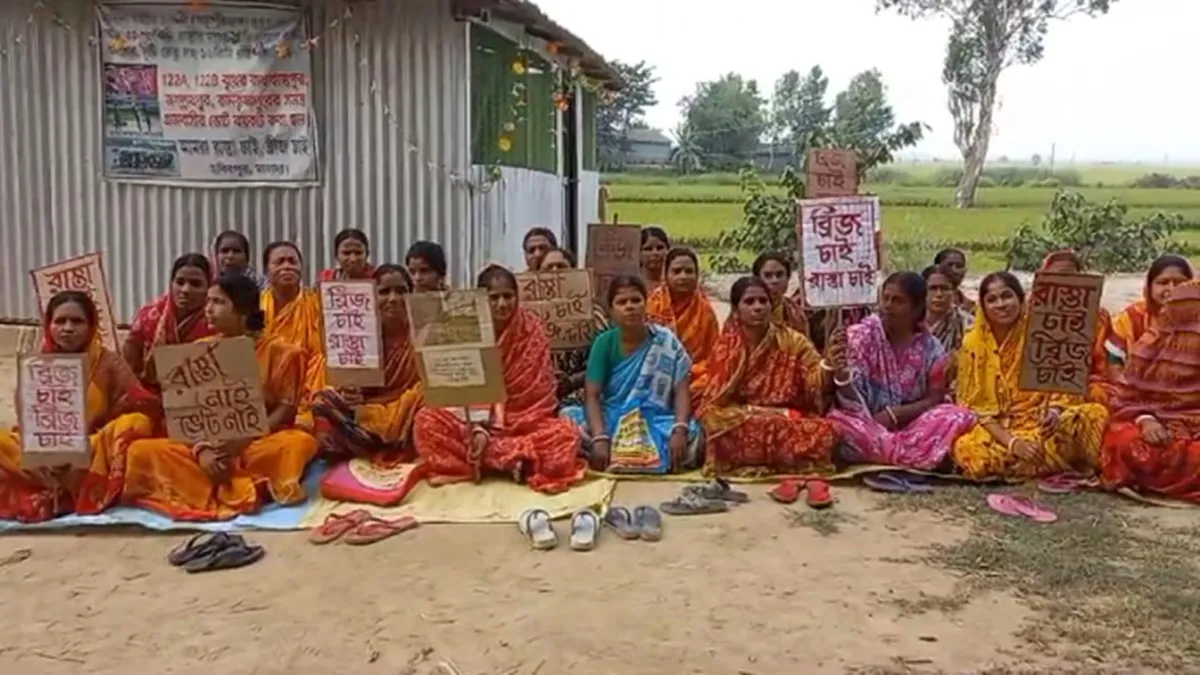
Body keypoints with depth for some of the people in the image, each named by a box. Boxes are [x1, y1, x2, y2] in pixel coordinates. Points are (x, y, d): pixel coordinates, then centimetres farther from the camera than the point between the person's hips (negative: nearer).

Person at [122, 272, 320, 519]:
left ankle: (207, 493, -27)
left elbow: (286, 409, -4)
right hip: (210, 447, 4)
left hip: (258, 445, -3)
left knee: (300, 442, -35)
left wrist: (244, 442, -18)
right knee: (142, 450, -19)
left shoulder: (279, 350, 1)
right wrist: (202, 449, -15)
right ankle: (239, 492, -29)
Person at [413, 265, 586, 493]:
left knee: (566, 433, -30)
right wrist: (477, 430, -24)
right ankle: (521, 462, -25)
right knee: (427, 420, -26)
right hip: (478, 419, 2)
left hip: (525, 422, -2)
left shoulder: (533, 329, -5)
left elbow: (540, 390, -6)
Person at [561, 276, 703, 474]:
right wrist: (600, 438, -28)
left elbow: (681, 391, -9)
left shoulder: (667, 343, -3)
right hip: (610, 421, 1)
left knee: (691, 435, -32)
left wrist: (680, 430, -30)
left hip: (656, 423, -1)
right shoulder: (604, 342, -2)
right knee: (568, 417, -28)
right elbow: (591, 395, -10)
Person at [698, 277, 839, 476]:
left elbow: (817, 383, -12)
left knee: (824, 433, -27)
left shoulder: (792, 341, -1)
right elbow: (718, 402, -7)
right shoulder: (726, 347, -3)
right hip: (740, 425, -1)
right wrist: (776, 413, -15)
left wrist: (829, 365, -36)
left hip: (791, 421, 2)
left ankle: (761, 459, -6)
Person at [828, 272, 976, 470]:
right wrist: (840, 373, -33)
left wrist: (894, 414, -15)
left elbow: (934, 398, 1)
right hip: (867, 425, -2)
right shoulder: (862, 335, -4)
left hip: (911, 425, 2)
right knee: (838, 421, -34)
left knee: (961, 416, -22)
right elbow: (852, 399, -10)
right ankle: (916, 457, -29)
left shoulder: (931, 348, 0)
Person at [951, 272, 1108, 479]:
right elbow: (975, 406, -7)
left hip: (1041, 423, 0)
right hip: (997, 430, 1)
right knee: (966, 448, -34)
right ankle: (1052, 462, -12)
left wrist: (1054, 411, -24)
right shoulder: (972, 343, -5)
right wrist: (1012, 442, -22)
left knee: (1095, 414, -28)